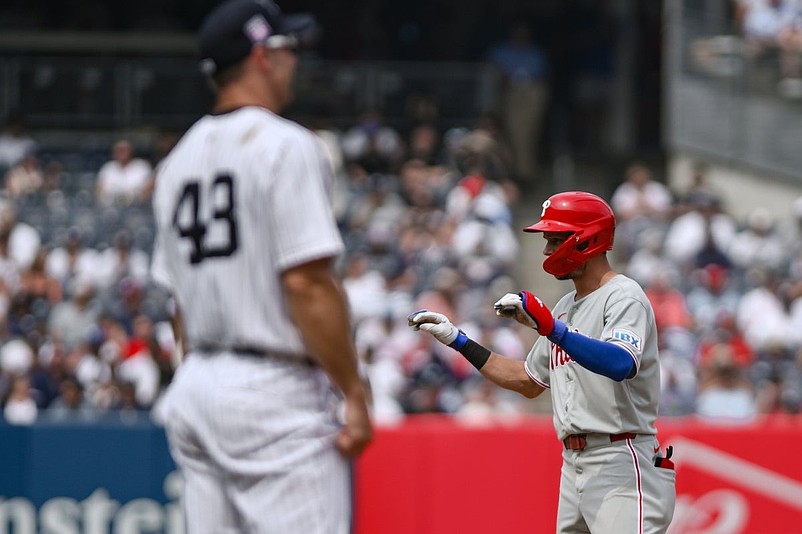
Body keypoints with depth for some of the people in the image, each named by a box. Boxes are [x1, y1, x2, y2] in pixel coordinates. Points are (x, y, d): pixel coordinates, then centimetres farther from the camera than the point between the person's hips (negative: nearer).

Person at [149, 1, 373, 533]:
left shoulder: (180, 159, 15)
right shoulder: (287, 146, -10)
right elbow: (306, 283, -17)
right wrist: (354, 394, -14)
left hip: (194, 390, 8)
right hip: (274, 389, -8)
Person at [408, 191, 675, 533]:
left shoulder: (624, 297, -8)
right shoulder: (564, 308, 20)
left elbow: (622, 365, -28)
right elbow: (529, 382, 29)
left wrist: (549, 327, -34)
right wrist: (457, 341, 25)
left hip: (621, 466, -9)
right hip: (573, 466, 9)